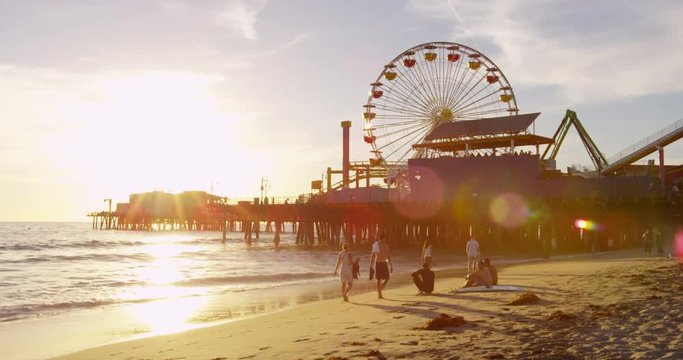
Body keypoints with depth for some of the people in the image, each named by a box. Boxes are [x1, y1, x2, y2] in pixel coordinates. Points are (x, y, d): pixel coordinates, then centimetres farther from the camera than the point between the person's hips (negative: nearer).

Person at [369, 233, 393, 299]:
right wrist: (390, 265, -9)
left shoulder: (375, 245, 8)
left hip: (377, 263, 5)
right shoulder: (385, 245, -8)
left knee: (378, 279, 12)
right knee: (386, 278, 7)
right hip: (383, 263, -5)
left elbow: (372, 255, 11)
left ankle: (379, 294, 11)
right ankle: (380, 290, -14)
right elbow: (388, 256, -12)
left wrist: (371, 264, 18)